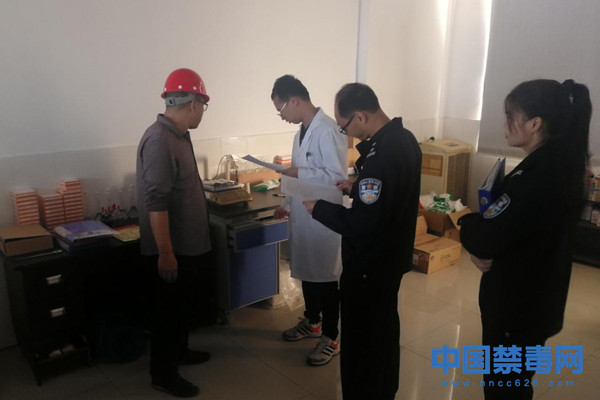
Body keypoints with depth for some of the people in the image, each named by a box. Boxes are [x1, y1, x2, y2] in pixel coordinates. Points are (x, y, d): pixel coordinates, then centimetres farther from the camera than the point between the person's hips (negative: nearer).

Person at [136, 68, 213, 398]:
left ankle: (179, 351, 41)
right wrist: (165, 252, -25)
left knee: (183, 303, 22)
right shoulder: (160, 140, -24)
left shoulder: (178, 134, 8)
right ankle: (162, 373, 22)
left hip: (187, 243, 10)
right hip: (172, 247, -10)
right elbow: (155, 202, -28)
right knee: (170, 308, 5)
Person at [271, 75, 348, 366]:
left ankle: (330, 339, 20)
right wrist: (286, 204, 12)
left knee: (326, 278, 4)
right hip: (302, 215, 9)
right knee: (307, 273, 21)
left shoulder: (328, 130, -20)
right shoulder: (302, 131, 10)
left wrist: (298, 173, -21)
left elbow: (338, 177, -23)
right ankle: (311, 322, 41)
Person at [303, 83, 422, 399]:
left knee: (361, 341, 8)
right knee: (385, 326, 26)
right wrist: (357, 188, 9)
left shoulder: (381, 154, -30)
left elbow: (363, 225, -30)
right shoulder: (403, 138, 2)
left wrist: (318, 208, -18)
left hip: (369, 265, -10)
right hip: (391, 257, 11)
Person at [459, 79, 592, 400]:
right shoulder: (560, 165, 3)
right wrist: (489, 252, -6)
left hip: (514, 303, -9)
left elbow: (484, 239, -26)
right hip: (536, 299, 9)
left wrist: (466, 222, -5)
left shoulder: (536, 176, -28)